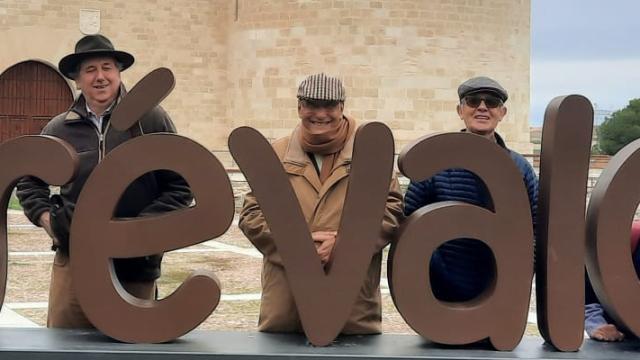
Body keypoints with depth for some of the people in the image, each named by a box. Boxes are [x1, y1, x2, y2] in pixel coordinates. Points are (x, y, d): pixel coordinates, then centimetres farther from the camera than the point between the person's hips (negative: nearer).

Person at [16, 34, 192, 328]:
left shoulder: (151, 120, 0)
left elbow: (179, 186, 3)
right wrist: (46, 219, 5)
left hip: (136, 265, -1)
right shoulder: (59, 129, 7)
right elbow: (29, 181, 22)